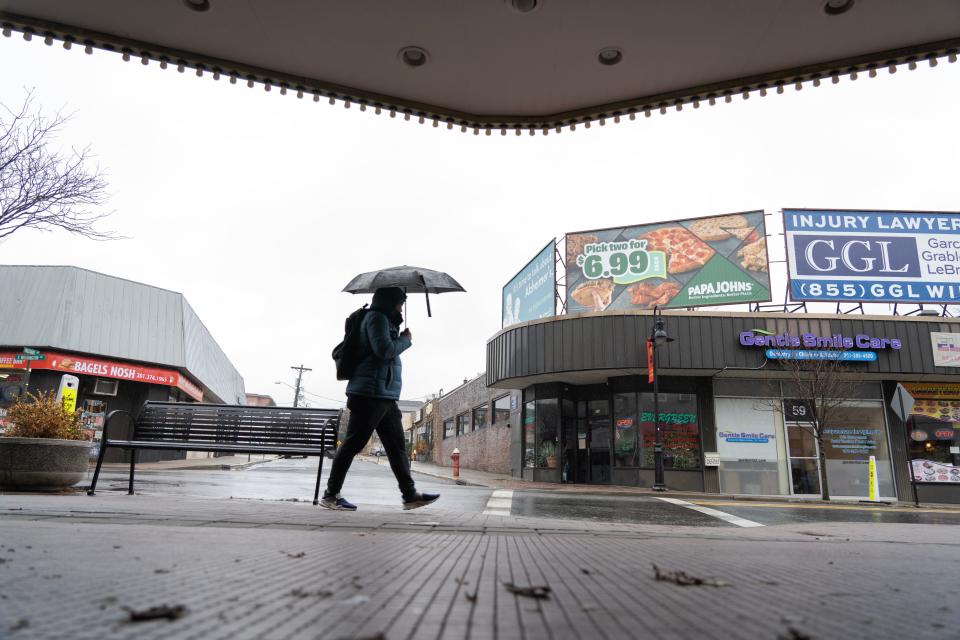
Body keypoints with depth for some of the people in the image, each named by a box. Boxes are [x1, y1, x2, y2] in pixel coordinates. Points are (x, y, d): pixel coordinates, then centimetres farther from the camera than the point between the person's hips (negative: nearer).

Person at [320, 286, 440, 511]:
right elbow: (384, 350, -19)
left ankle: (410, 494, 10)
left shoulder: (385, 321, 24)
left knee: (397, 446, 7)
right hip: (370, 393, -10)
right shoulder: (376, 317, -6)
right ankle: (331, 494, 4)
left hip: (385, 396, 10)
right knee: (353, 444, -4)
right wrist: (406, 340, -5)